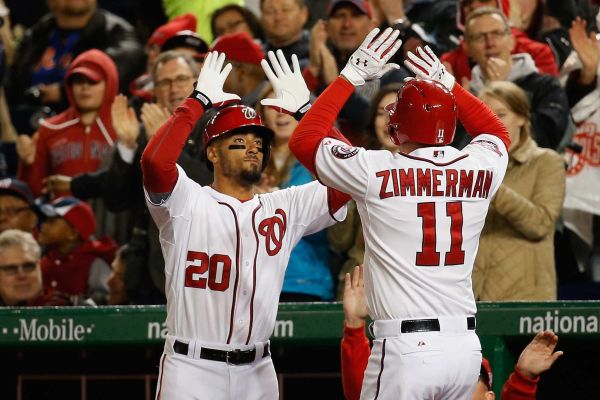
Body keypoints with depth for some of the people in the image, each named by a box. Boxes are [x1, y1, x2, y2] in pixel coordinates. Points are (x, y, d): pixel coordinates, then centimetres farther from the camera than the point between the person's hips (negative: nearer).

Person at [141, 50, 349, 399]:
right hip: (192, 368, -4)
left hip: (257, 371, 4)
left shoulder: (285, 207, 11)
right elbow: (155, 161, -22)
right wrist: (200, 101, -13)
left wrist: (304, 109, 0)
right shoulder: (189, 203, -2)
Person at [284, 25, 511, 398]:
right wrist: (446, 82, 32)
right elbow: (497, 132, 30)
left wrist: (353, 74, 10)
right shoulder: (479, 169, 4)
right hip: (466, 346, 5)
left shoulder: (378, 172, -7)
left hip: (406, 349, -5)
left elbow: (304, 139, 7)